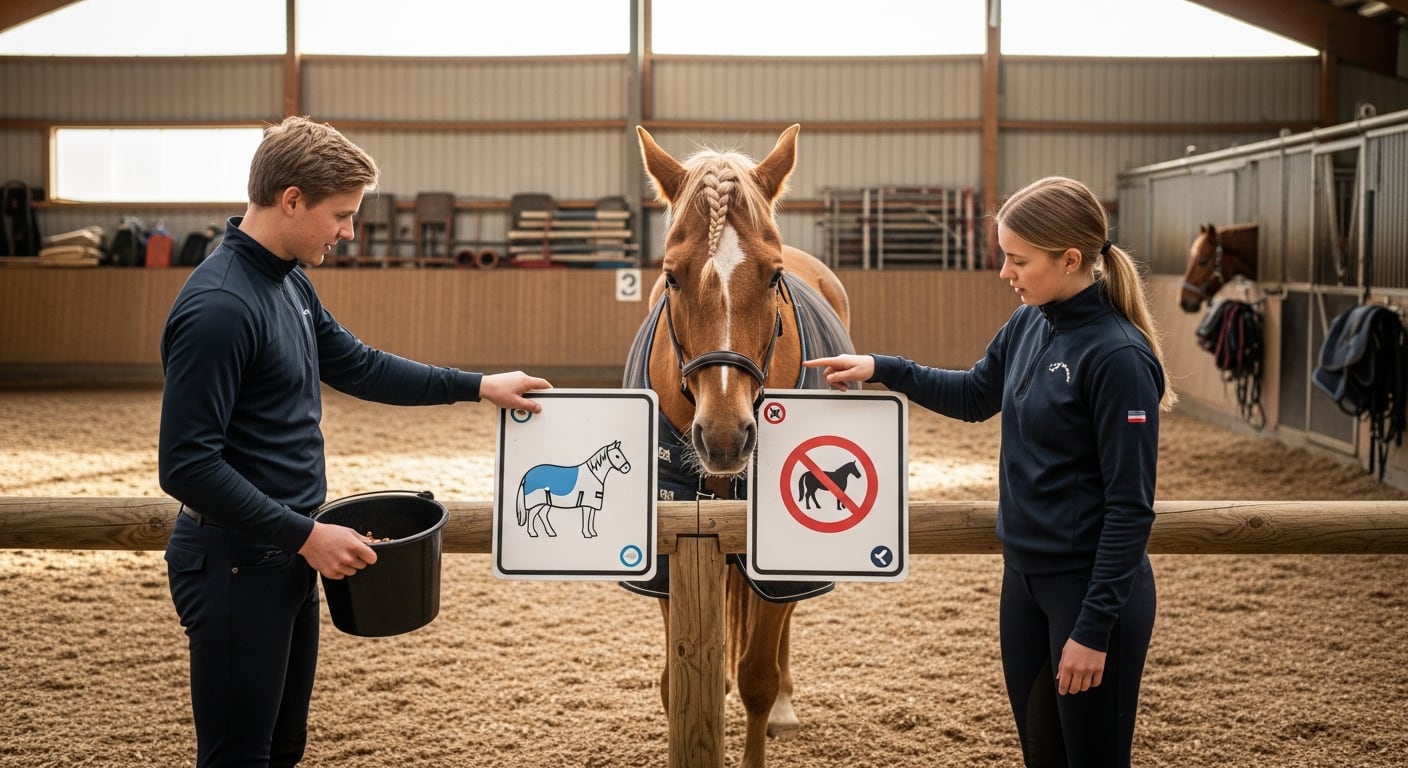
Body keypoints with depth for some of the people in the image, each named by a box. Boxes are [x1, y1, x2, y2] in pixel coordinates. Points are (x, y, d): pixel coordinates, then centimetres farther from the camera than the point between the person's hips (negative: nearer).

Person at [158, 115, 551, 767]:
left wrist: (478, 386, 16)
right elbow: (186, 465, -25)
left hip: (286, 554, 9)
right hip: (235, 561, -9)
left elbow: (357, 366, 20)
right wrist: (306, 534, -23)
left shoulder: (291, 283, 6)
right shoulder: (218, 307, -23)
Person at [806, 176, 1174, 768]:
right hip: (1025, 578, 8)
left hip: (1092, 586, -8)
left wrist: (1094, 628, -19)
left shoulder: (1119, 357, -21)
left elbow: (1130, 506, -20)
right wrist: (880, 369, 10)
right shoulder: (1028, 325, 2)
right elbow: (974, 396, 21)